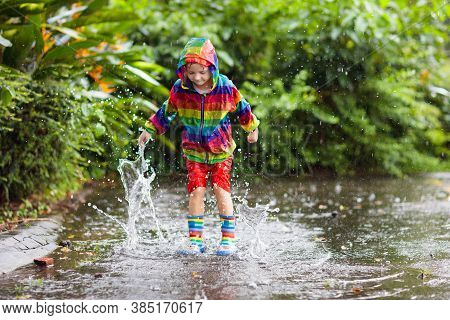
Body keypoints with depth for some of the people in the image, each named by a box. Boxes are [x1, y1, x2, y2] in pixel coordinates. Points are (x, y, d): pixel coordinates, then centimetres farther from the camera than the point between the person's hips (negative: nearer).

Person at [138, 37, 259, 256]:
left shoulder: (225, 88, -14)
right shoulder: (179, 90, -11)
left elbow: (242, 108, 4)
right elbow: (166, 112, 7)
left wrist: (252, 128, 18)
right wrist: (150, 130, 12)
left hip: (221, 149, -1)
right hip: (194, 150, 1)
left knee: (221, 189, -7)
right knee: (196, 191, -6)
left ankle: (228, 238, 2)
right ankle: (195, 239, 2)